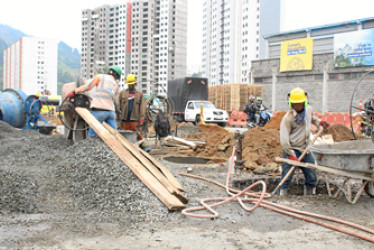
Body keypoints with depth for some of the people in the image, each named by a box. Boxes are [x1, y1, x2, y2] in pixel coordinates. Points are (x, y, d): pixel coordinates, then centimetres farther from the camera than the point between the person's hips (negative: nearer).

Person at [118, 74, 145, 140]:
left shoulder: (139, 94, 10)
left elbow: (142, 107, 6)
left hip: (135, 119, -2)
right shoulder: (122, 93, 12)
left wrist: (141, 118, -3)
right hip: (125, 119, 2)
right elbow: (118, 105, 11)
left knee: (138, 135, -7)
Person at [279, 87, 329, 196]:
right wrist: (291, 155, -21)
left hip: (305, 150, 6)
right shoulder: (288, 118, -16)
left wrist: (320, 122, 14)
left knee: (312, 176, 10)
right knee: (286, 177, -7)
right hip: (292, 150, -6)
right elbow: (284, 138, -19)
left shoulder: (309, 110, 4)